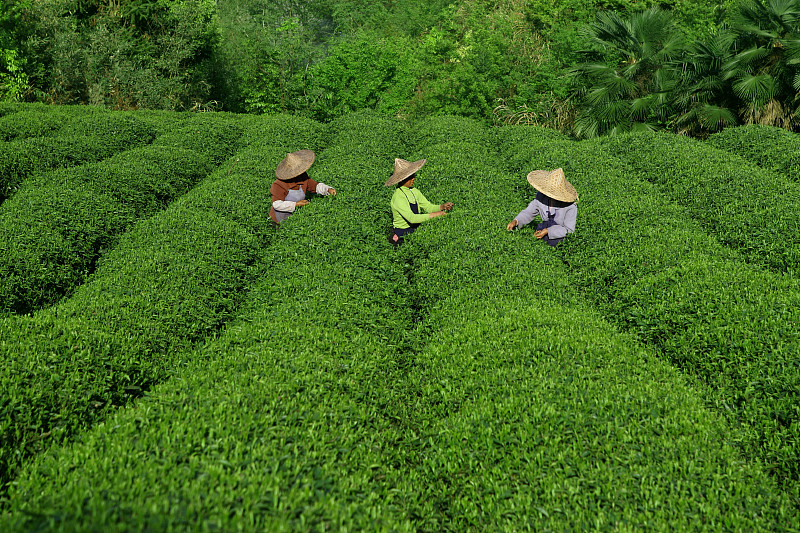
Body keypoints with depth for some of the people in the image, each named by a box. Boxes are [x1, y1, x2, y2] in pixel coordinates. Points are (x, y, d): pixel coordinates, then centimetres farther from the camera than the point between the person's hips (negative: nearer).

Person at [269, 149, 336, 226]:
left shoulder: (303, 178, -3)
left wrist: (328, 189, -12)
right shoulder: (279, 185, -21)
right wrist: (296, 204, -28)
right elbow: (277, 204, -25)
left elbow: (316, 186, 7)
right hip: (282, 217, -7)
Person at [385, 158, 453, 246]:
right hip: (403, 234, -8)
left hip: (415, 228, 8)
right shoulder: (398, 197, -21)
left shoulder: (414, 191, 3)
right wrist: (433, 215, -29)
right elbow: (412, 218, -30)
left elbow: (428, 206, 3)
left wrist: (442, 207, -16)